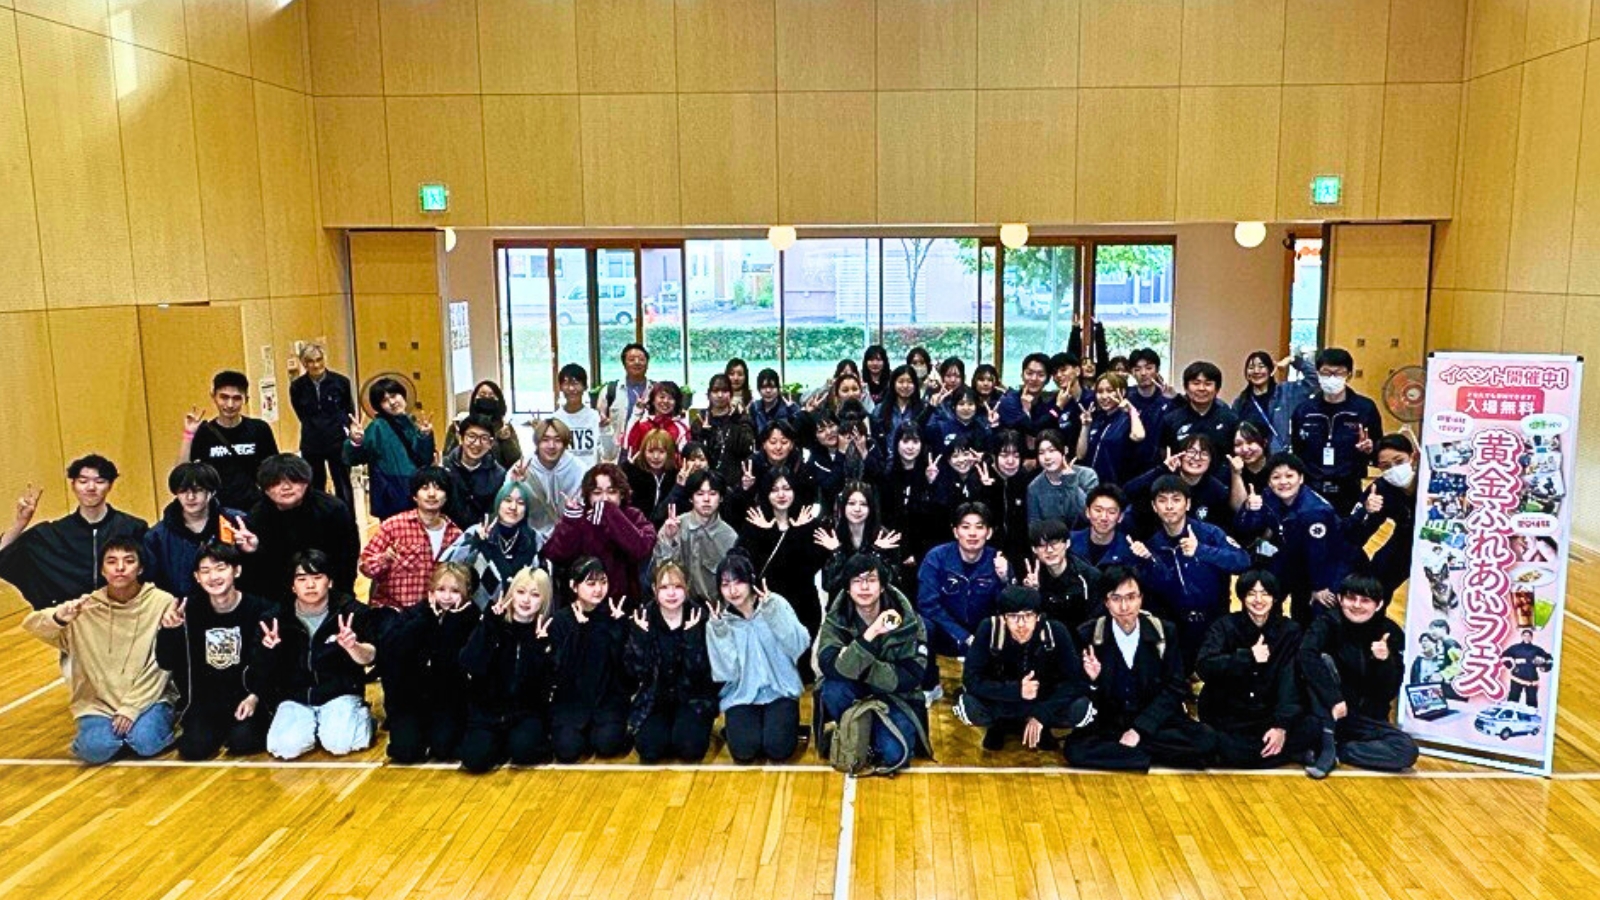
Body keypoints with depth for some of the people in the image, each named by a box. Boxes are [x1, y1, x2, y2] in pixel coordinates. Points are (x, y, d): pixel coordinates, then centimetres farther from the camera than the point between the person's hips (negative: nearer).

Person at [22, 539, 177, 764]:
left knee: (145, 742, -27)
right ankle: (104, 728, 10)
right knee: (96, 749, -24)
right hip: (99, 701, 2)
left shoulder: (162, 603, -9)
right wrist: (59, 618, -29)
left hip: (148, 698, -1)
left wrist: (132, 707, -15)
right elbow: (30, 625, -6)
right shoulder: (86, 606, -3)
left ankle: (159, 718, 6)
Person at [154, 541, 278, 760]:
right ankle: (219, 729, 17)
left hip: (245, 695, -2)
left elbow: (269, 663, -5)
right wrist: (168, 631, -21)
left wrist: (256, 696, -18)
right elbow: (166, 663, -4)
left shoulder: (259, 609, -9)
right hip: (203, 699, 2)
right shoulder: (190, 609, -3)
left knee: (242, 742, -25)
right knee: (194, 748, -18)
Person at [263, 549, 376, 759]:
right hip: (296, 697, 2)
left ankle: (361, 715, 7)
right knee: (286, 747, -22)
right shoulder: (280, 616, -4)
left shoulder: (351, 611, -11)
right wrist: (269, 650, -18)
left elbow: (369, 658, -10)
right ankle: (314, 724, 10)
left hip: (340, 693, -2)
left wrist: (352, 646, -33)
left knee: (339, 743, -26)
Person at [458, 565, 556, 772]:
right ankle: (500, 743, 8)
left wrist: (541, 647, -25)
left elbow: (545, 684, -12)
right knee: (475, 758, -22)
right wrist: (489, 627, -23)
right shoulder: (493, 622, -3)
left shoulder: (547, 632, -3)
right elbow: (471, 667, -18)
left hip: (527, 712, -1)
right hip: (488, 710, 1)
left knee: (522, 750, -30)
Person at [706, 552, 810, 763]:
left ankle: (785, 724, 11)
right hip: (741, 696, 1)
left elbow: (800, 647, -16)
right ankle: (736, 728, 12)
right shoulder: (717, 622, -3)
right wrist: (720, 634, -21)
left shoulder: (776, 605, -6)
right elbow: (725, 673, -10)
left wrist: (773, 614, -24)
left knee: (778, 749, -21)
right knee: (744, 751, -21)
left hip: (780, 691, -1)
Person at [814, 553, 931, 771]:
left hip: (895, 696, -1)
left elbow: (912, 676, -20)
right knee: (832, 689, -31)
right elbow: (830, 667, -31)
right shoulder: (836, 620, -15)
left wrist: (862, 670, -26)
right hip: (853, 695, 1)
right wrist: (870, 634, -42)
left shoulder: (907, 620, -16)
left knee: (893, 754, -26)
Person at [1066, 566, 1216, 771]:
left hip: (1155, 721, 1)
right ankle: (1158, 755, -18)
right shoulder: (1088, 635, -4)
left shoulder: (1165, 632, -2)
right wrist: (1093, 680, -24)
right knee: (1076, 750, -30)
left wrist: (1139, 729, -13)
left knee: (1205, 741, -25)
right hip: (1108, 724, -1)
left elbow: (1176, 687, -1)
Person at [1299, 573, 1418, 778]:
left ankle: (1335, 752, -11)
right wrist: (1333, 698, -39)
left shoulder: (1391, 633, -6)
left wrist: (1385, 662, -27)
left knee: (1407, 751, -24)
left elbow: (1389, 693, -9)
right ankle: (1327, 745, -25)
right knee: (1324, 660, -27)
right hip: (1326, 713, -2)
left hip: (1367, 719, 2)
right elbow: (1306, 656, -32)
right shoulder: (1327, 624, -11)